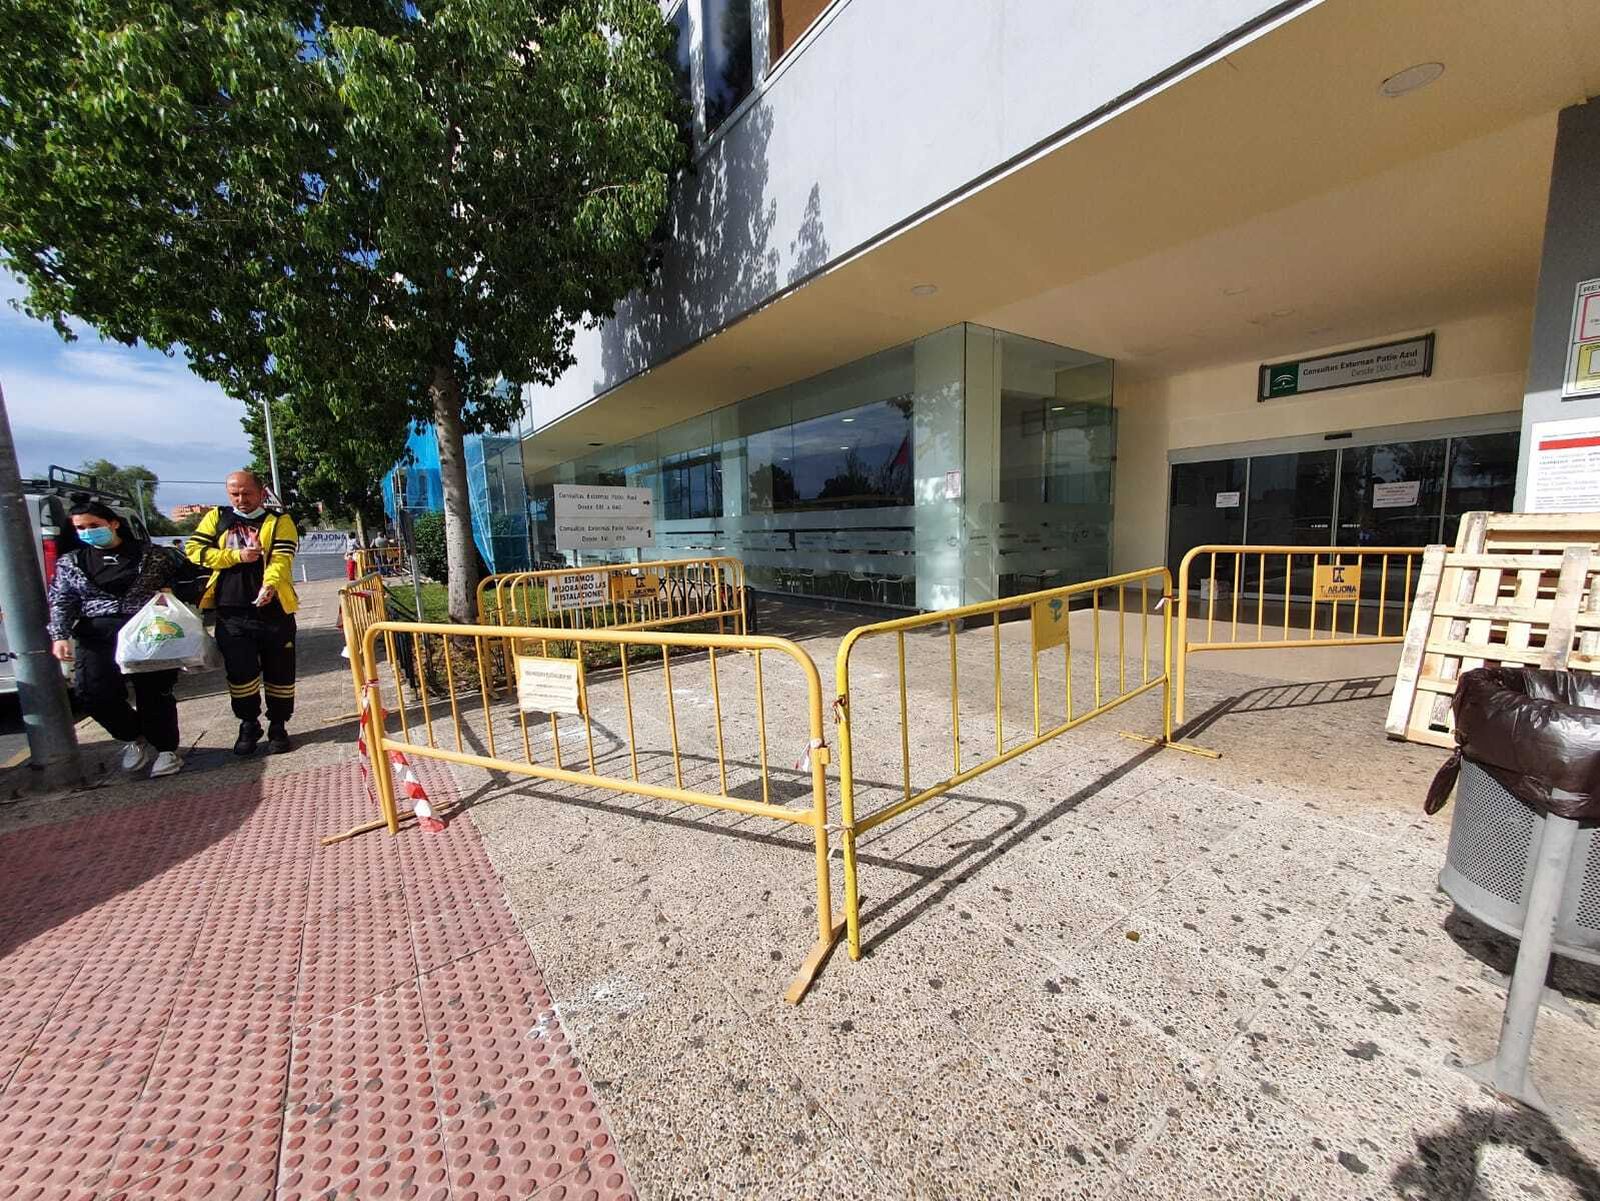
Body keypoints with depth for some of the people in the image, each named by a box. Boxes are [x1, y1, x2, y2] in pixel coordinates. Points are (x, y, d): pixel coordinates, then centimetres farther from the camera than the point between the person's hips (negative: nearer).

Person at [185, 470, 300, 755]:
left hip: (273, 610, -2)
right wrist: (236, 556, -10)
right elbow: (194, 550, 3)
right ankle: (248, 726, 22)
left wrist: (270, 585, -31)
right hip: (231, 612, 2)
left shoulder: (280, 520, 1)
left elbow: (282, 558, -13)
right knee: (240, 672, 3)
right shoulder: (217, 518, 12)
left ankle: (278, 727, 20)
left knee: (279, 672, 5)